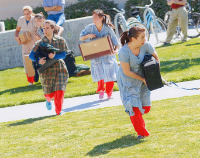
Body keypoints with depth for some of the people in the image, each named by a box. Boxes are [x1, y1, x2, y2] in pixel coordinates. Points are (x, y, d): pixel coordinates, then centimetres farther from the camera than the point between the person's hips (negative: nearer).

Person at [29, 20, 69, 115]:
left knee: (60, 91, -11)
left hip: (59, 68, 0)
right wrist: (38, 60, -24)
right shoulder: (40, 43, -1)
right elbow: (31, 55, -4)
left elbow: (63, 54, -5)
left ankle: (58, 111, 2)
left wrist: (54, 56, -24)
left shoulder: (60, 40, 0)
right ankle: (48, 100, 43)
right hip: (47, 69, 0)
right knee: (49, 93, 6)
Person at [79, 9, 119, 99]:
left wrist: (115, 50, -23)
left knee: (110, 75, 2)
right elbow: (81, 38, 6)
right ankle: (101, 90, 24)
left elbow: (115, 41, -5)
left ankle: (109, 93, 21)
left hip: (108, 55, -1)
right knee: (100, 75, -3)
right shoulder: (90, 27, -3)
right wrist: (88, 35, -14)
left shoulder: (108, 28, -8)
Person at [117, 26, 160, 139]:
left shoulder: (145, 46, -18)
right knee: (134, 106, -5)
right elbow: (127, 72, -21)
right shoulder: (124, 52, -29)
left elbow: (156, 58, 1)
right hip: (127, 80, -4)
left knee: (146, 107, 7)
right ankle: (141, 132, 11)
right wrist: (142, 79, -15)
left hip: (142, 78, 5)